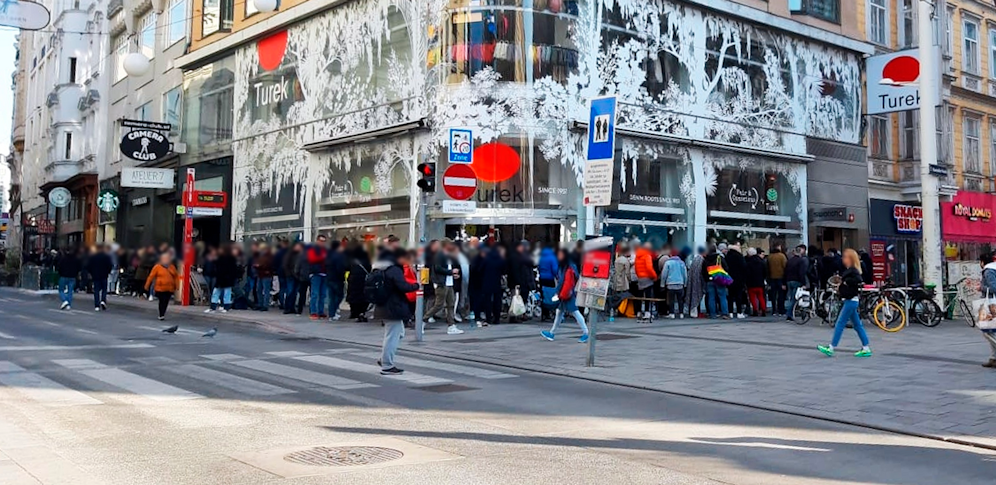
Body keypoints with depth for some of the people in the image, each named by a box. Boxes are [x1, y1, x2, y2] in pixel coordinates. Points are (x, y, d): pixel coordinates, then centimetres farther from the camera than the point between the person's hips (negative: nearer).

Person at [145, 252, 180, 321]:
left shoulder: (172, 267, 9)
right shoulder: (157, 267, -2)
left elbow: (176, 277, 14)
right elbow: (151, 276, 0)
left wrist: (177, 286, 9)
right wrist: (147, 286, 1)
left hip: (170, 289, 3)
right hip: (160, 288, -3)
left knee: (166, 302, 4)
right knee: (162, 302, -5)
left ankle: (162, 314, 14)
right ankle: (161, 315, 0)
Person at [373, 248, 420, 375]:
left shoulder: (380, 269, 12)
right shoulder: (395, 270, -18)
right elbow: (403, 286, -24)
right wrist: (416, 285, -8)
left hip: (383, 307, 10)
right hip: (394, 308, -10)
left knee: (399, 332, 22)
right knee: (392, 336, -3)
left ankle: (384, 359, 22)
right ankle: (387, 366, 2)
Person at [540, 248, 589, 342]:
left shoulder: (569, 268, -19)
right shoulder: (563, 267, 11)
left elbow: (568, 283, -21)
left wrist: (562, 294, -15)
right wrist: (559, 293, 15)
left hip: (568, 295, -10)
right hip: (563, 295, 10)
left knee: (575, 312, -8)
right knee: (559, 312, 15)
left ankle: (585, 333, -4)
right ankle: (552, 333, 23)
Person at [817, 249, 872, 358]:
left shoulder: (853, 270, -14)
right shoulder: (848, 270, 15)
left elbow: (858, 280, -32)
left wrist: (845, 282, -22)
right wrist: (840, 287, 0)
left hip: (851, 301, -10)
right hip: (849, 300, 10)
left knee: (840, 324, -7)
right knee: (857, 325, 11)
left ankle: (831, 348, -5)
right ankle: (866, 349, 14)